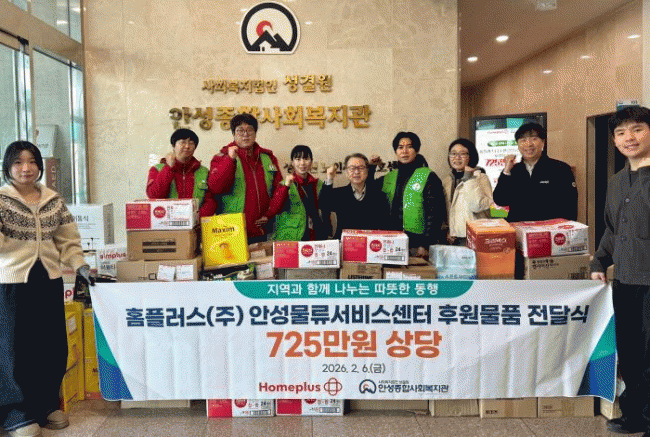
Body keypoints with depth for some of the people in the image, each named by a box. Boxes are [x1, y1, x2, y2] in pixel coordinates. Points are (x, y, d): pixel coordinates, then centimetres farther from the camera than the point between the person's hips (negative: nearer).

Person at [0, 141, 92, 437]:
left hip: (49, 281, 4)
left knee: (53, 346, 10)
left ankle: (46, 404, 27)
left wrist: (80, 265, 0)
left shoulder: (54, 201, 9)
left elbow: (68, 240, 11)